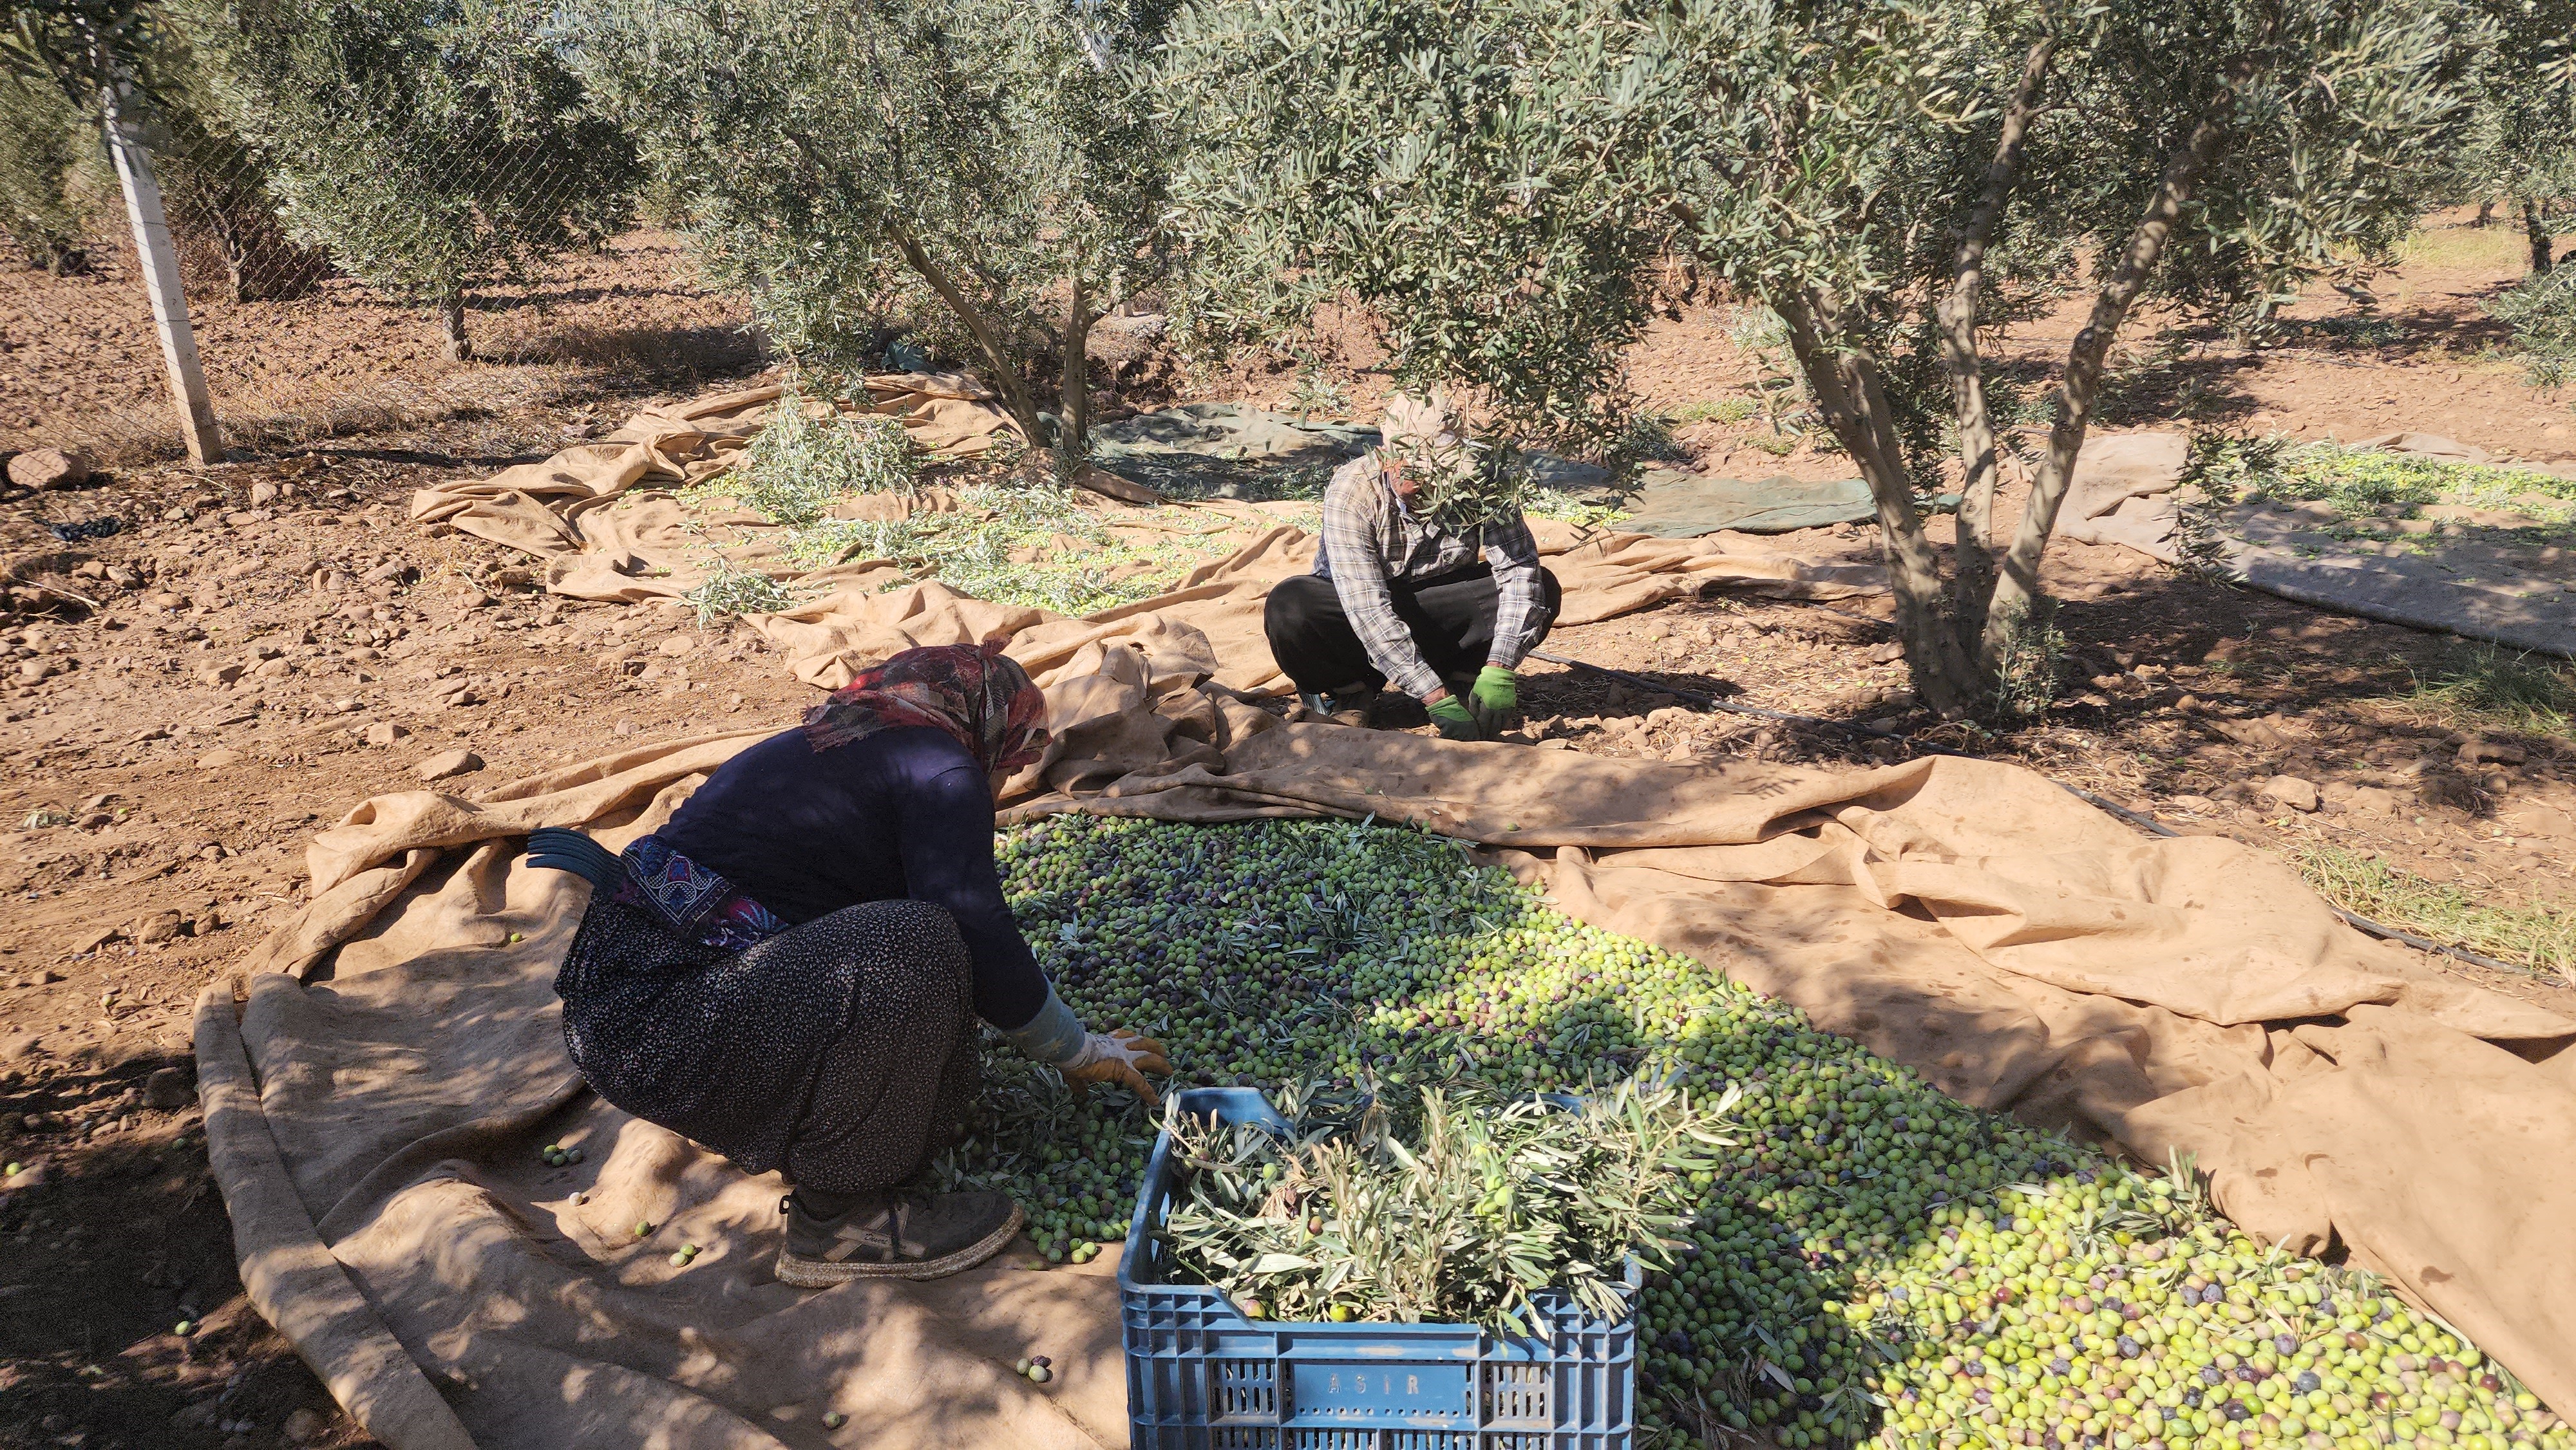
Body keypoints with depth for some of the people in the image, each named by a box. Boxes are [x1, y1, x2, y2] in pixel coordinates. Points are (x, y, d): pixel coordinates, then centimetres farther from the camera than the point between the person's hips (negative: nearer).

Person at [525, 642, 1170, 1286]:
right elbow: (978, 936, -16)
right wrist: (1079, 1052, 0)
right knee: (915, 944, -22)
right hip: (657, 1037, -10)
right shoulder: (941, 770, -6)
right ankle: (843, 1220, -8)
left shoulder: (820, 745, 22)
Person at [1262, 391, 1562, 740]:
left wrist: (1498, 671, -37)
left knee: (1541, 589, -22)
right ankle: (1349, 692, -5)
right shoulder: (1351, 492, -30)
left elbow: (1520, 568, -24)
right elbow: (1368, 610, -35)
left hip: (1437, 605, 2)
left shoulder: (1478, 479, -22)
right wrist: (1437, 699, -41)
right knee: (1287, 607, -34)